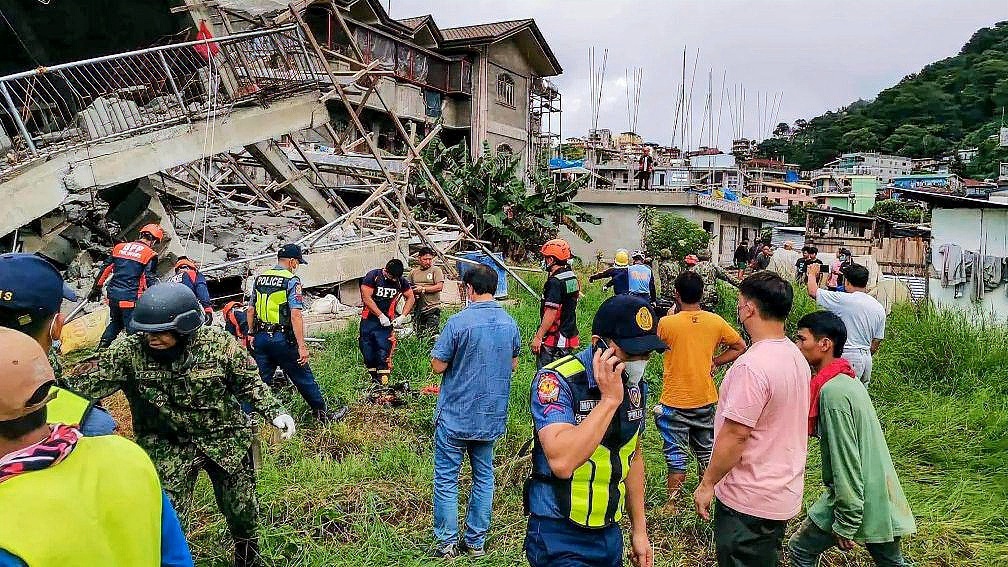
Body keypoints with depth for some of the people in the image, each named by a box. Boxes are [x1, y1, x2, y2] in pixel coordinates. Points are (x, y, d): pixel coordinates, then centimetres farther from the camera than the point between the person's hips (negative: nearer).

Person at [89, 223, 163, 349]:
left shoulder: (120, 247, 10)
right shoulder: (150, 255, -7)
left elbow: (105, 269, 14)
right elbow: (150, 280, -11)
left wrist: (96, 289, 22)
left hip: (113, 296, 6)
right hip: (130, 298, -6)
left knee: (115, 323, 26)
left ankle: (101, 347, 20)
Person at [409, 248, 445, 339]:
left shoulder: (436, 270, 0)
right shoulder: (413, 272, 13)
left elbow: (439, 287, -11)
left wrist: (423, 289, -12)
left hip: (432, 308, -5)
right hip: (417, 309, 5)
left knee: (431, 335, -9)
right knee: (418, 335, 7)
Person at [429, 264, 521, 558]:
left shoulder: (459, 322, -18)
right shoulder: (510, 323, 0)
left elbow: (438, 366, -13)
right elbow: (513, 364, 12)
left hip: (455, 415, -5)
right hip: (492, 415, 5)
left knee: (446, 478, 9)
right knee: (484, 476, 16)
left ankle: (447, 542, 15)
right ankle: (476, 541, 24)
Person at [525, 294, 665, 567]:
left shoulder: (636, 385, 1)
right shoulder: (557, 381, -22)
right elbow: (562, 463, -34)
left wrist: (639, 529, 13)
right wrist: (609, 400, -31)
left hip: (610, 534, 7)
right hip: (559, 538, -6)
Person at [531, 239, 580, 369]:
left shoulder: (555, 282, -19)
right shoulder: (573, 277, 9)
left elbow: (551, 313, -22)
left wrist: (538, 337, -18)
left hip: (554, 339, -9)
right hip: (569, 336, 9)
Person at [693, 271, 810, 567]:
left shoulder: (751, 366, -26)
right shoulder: (796, 356, 5)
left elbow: (735, 436, -26)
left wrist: (706, 484, -14)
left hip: (750, 502, -9)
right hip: (784, 494, 9)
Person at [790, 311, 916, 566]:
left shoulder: (833, 391, -24)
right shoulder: (847, 380, 6)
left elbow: (847, 463, -24)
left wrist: (845, 526, -18)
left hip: (856, 500, -9)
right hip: (882, 498, 9)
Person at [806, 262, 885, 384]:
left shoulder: (844, 300, -14)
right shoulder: (879, 308, 8)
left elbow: (813, 292, -7)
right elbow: (876, 341, 12)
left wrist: (812, 274, 12)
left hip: (848, 357, -7)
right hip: (867, 357, 7)